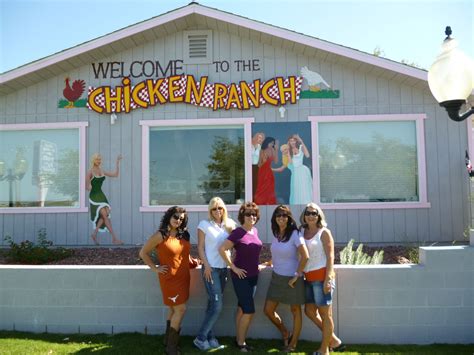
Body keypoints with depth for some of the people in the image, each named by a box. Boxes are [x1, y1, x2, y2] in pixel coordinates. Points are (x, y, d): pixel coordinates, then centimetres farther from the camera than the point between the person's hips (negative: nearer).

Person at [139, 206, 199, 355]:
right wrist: (155, 268, -9)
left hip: (183, 277, 6)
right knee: (180, 309, -6)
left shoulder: (184, 235, 5)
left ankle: (168, 339, 33)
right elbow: (143, 253, -6)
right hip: (170, 277, -6)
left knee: (174, 309, 16)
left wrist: (192, 261, 4)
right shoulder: (160, 235, -13)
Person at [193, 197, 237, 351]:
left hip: (223, 269, 5)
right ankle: (200, 338, 6)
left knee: (213, 305, 11)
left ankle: (209, 337, 21)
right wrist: (206, 266, -12)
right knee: (217, 306, -7)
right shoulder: (204, 224, -4)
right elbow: (200, 247, -5)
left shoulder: (229, 225, 8)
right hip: (211, 268, -5)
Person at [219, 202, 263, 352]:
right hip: (241, 276, -6)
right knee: (249, 310, -5)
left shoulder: (255, 231, 5)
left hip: (253, 275, 7)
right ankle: (241, 342, 11)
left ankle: (239, 338, 26)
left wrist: (255, 265, 12)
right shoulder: (237, 232, -15)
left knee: (242, 308, 15)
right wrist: (233, 267, -17)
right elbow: (222, 249, -19)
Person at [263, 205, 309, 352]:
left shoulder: (295, 234, -15)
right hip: (276, 277, 6)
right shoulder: (275, 234, 3)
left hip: (291, 279, -6)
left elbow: (305, 256, -21)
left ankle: (293, 344, 26)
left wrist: (297, 275, -18)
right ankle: (285, 334, 32)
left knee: (295, 311, 9)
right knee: (268, 310, 8)